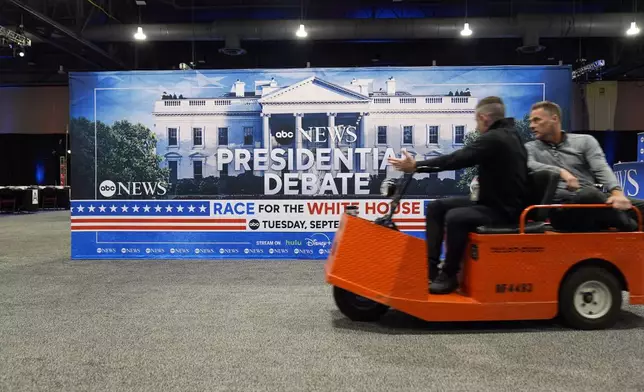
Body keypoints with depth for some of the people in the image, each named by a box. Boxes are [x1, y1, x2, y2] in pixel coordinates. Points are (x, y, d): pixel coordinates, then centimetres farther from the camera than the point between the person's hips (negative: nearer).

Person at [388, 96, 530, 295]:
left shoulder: (494, 138, -18)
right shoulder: (507, 135, 13)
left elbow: (457, 159, -23)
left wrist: (416, 166, -20)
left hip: (504, 209, -10)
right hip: (497, 201, 10)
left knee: (455, 217, -32)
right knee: (437, 207, 3)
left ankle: (449, 275, -14)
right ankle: (430, 266, 2)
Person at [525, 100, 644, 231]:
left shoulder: (585, 141, 16)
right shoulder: (530, 148, 12)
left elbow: (602, 169, 2)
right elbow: (529, 166, -11)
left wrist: (617, 192, -17)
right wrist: (560, 171, -25)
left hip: (594, 199, 3)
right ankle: (632, 227, -11)